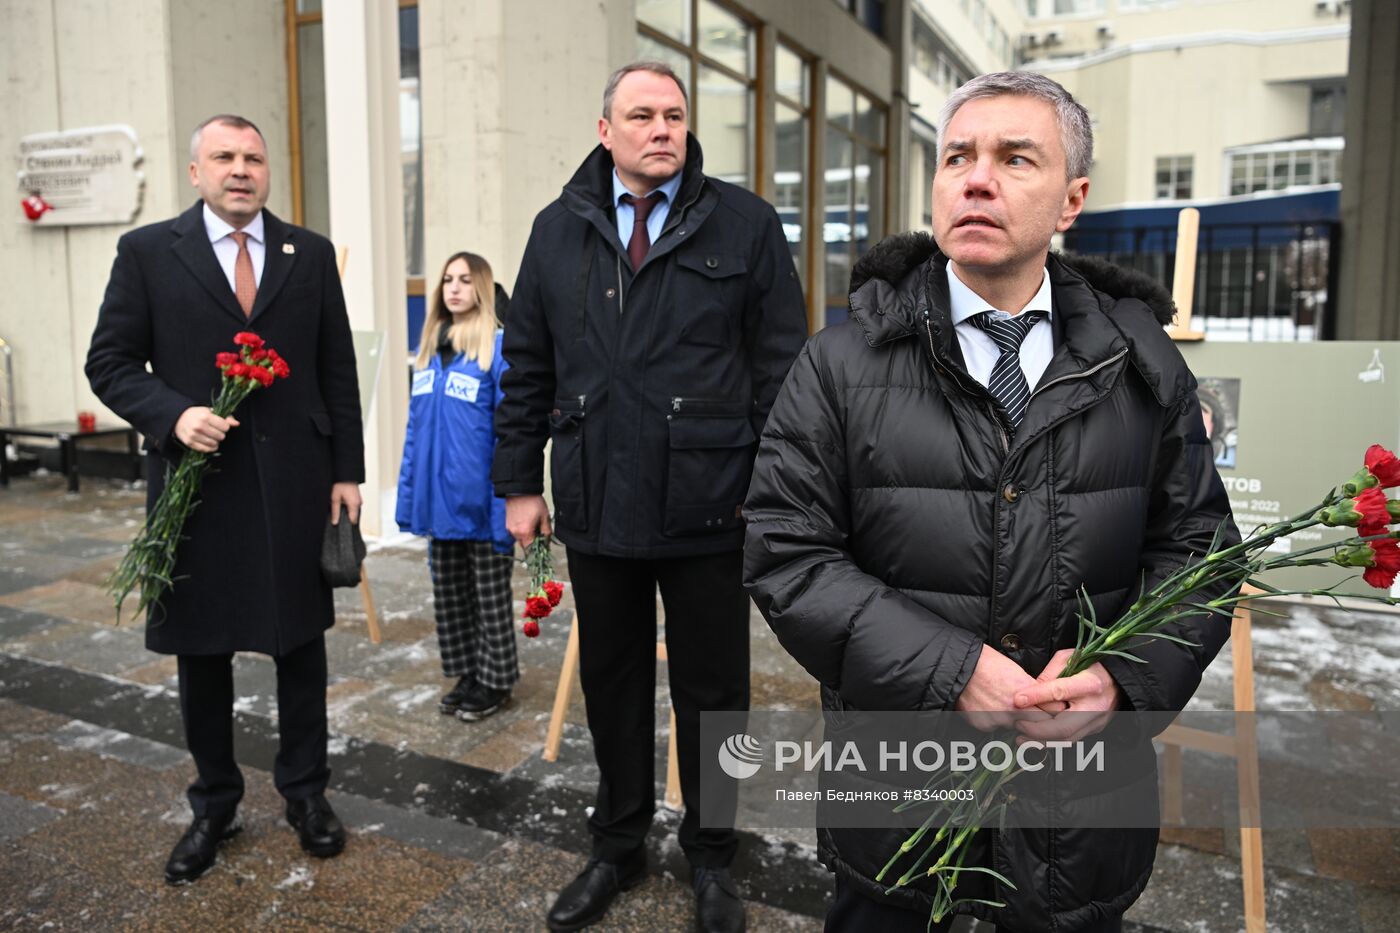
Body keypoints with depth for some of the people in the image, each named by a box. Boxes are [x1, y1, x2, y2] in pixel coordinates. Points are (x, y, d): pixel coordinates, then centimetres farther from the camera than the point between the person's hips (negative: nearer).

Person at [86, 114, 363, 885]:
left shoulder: (311, 254, 6)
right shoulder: (147, 252, 2)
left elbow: (337, 371, 5)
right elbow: (109, 363, 2)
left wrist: (347, 470, 2)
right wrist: (172, 415, -17)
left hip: (295, 483, 1)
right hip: (196, 482, 0)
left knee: (300, 641, 9)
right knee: (201, 650, 11)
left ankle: (305, 791, 26)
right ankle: (214, 803, 29)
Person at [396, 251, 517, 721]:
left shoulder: (498, 347, -12)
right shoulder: (429, 347, 9)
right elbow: (416, 426, 11)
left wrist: (506, 500, -19)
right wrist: (408, 494, 9)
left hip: (479, 497, -7)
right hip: (439, 497, 7)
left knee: (490, 597, 8)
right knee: (448, 594, 17)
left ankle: (494, 680, 23)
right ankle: (467, 673, 33)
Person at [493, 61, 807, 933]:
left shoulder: (746, 224, -1)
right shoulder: (559, 229, 8)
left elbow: (782, 368, -2)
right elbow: (527, 368, 10)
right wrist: (521, 482, 7)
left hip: (710, 506, -2)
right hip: (596, 505, 3)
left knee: (713, 690, 11)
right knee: (611, 683, 16)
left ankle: (713, 856, 32)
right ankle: (619, 845, 36)